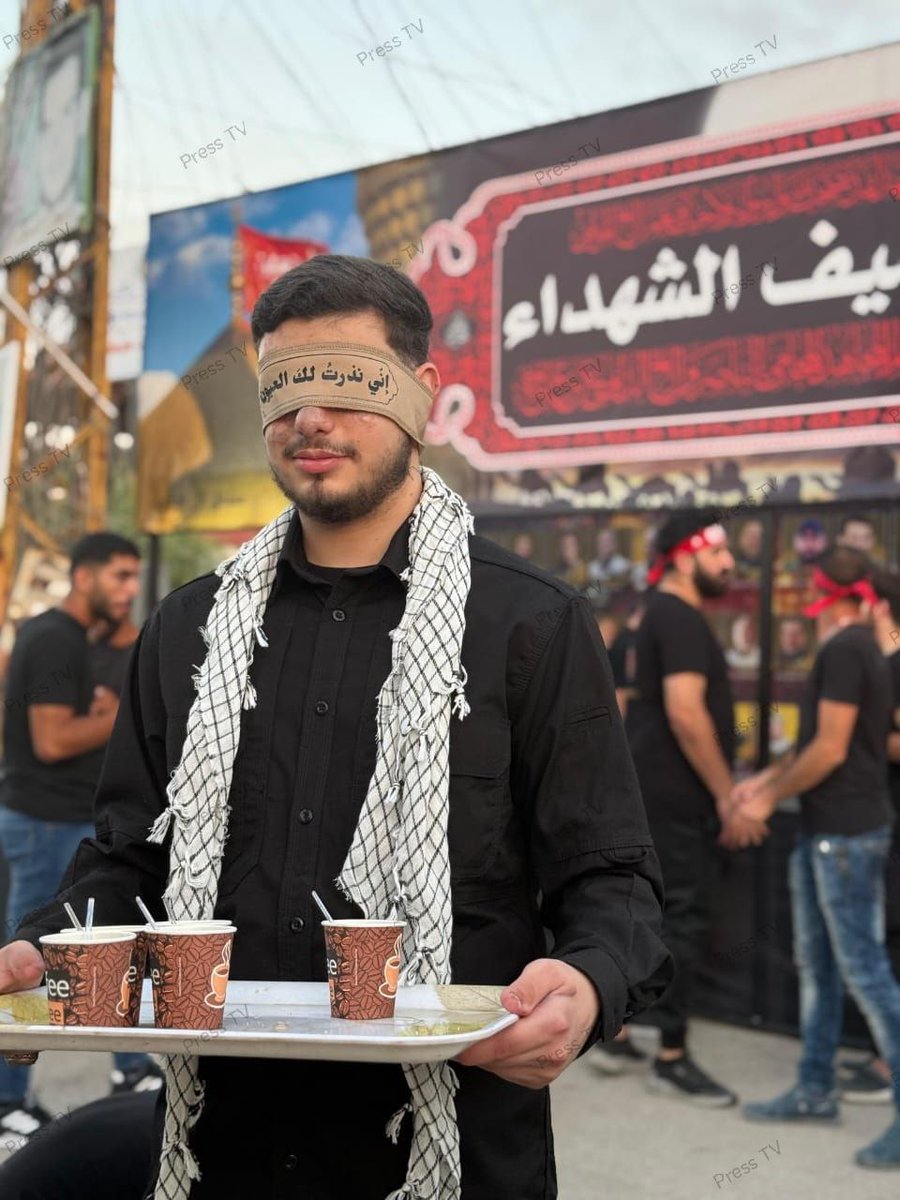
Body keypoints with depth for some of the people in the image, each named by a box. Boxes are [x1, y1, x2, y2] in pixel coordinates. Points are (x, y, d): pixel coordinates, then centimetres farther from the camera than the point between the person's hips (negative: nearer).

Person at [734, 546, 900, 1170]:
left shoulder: (845, 650, -16)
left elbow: (831, 749, -19)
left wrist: (771, 799, -8)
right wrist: (764, 780, 13)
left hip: (848, 834, -10)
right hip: (825, 831, 10)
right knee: (816, 963, 14)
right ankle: (816, 1090, 23)